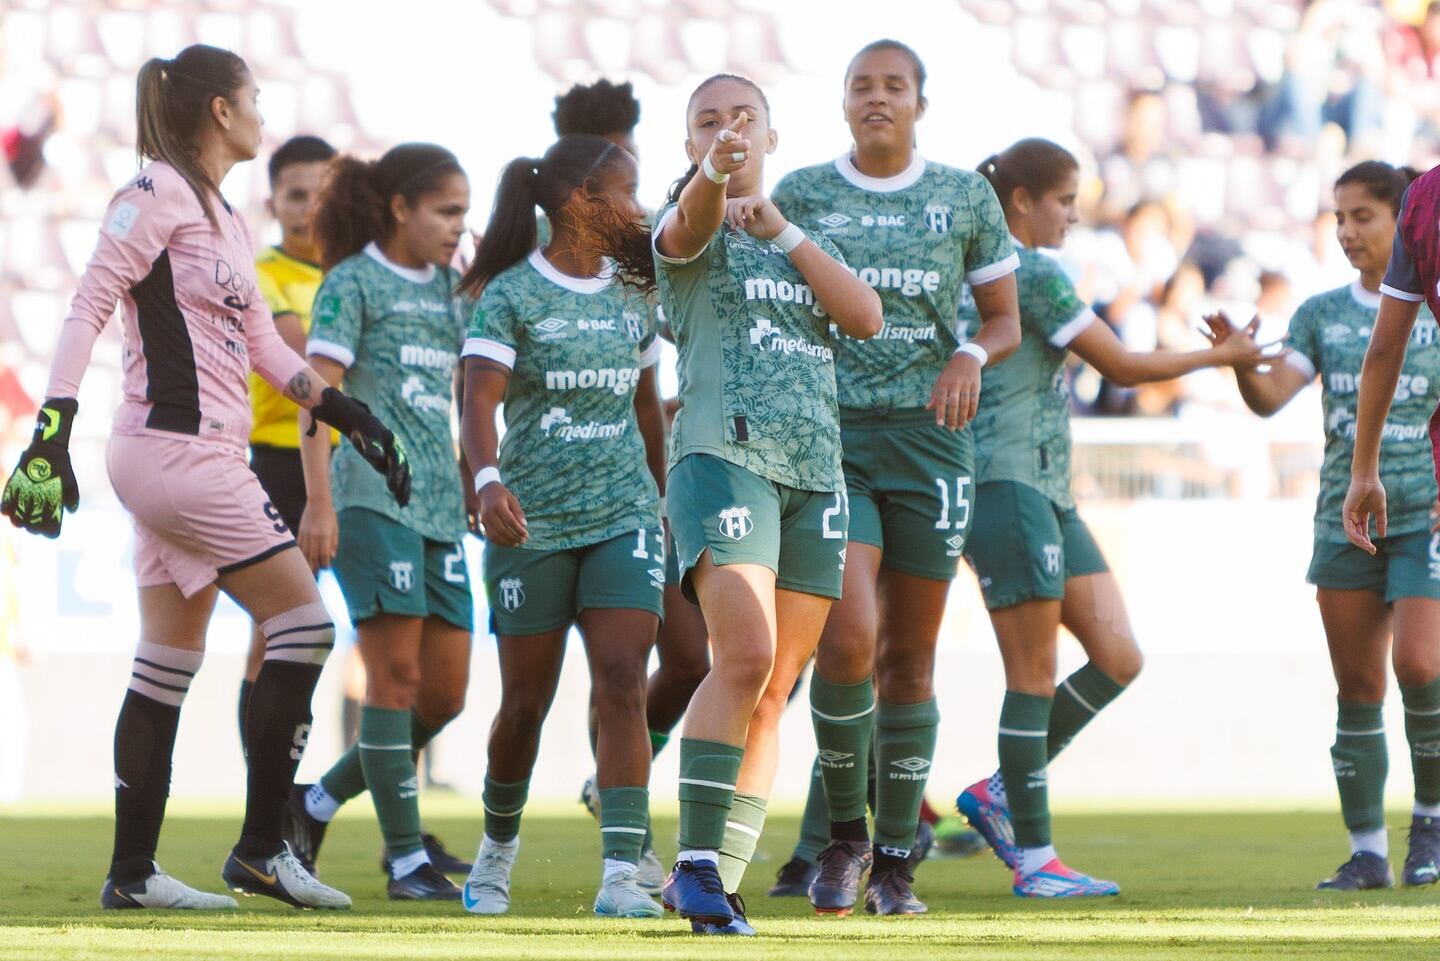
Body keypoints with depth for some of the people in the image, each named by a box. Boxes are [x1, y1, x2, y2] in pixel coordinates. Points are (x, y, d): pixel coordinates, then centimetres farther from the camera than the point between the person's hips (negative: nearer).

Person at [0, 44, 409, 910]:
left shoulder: (225, 217, 18)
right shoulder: (160, 194, -10)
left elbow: (261, 340, 25)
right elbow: (89, 308, -15)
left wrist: (341, 410, 18)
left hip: (199, 457, 10)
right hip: (179, 446, -10)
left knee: (168, 667, 9)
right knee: (303, 620, -7)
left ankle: (133, 871, 10)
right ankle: (261, 849, -3)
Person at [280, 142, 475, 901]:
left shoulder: (447, 287, 18)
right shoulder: (352, 282, -2)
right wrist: (318, 503, -15)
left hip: (439, 504, 7)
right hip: (372, 494, -7)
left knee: (444, 694, 3)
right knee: (396, 674, -10)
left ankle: (317, 803, 19)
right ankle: (406, 859, -6)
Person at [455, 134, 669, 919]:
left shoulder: (630, 297, 10)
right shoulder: (512, 295, -6)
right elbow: (480, 402, -17)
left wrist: (659, 500, 25)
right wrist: (489, 481, -35)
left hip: (622, 517, 3)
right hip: (531, 522, -3)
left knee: (622, 684, -14)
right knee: (527, 701, 7)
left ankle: (622, 873, -19)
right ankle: (497, 848, 32)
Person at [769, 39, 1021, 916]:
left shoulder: (966, 199, 7)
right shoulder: (801, 195, 6)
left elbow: (1005, 321, 12)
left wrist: (972, 356, -8)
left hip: (930, 439, 1)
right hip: (831, 438, -1)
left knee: (911, 656, 4)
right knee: (849, 638, -18)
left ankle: (896, 861, 14)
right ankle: (845, 834, 3)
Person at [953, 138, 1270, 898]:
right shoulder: (1033, 273, -11)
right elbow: (1122, 367, -7)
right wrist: (1220, 356, 4)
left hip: (1048, 493, 10)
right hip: (1006, 486, -10)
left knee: (1117, 658, 5)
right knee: (1034, 675, -6)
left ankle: (1001, 794, 12)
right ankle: (1035, 861, -2)